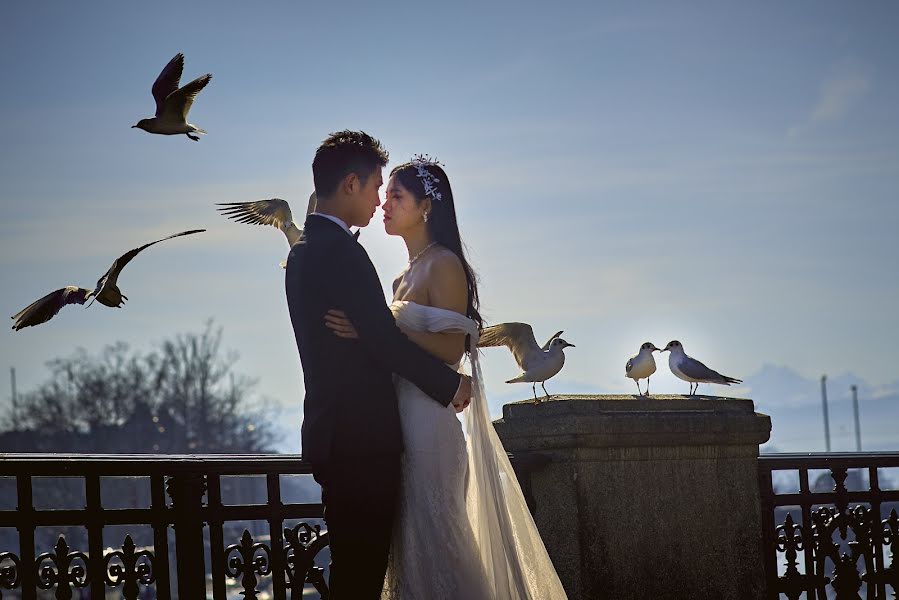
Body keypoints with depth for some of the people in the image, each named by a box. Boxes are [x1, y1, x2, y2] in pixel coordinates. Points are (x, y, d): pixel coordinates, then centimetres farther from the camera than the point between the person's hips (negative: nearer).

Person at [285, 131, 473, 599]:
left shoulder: (304, 249, 15)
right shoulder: (340, 250, -16)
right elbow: (384, 340, -18)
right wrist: (451, 384, -5)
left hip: (333, 433, 10)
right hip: (361, 438, -10)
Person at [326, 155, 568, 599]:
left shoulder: (444, 265, -10)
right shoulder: (411, 269, 16)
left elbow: (451, 349, -19)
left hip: (428, 423, -9)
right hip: (401, 416, 9)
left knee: (433, 535, -5)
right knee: (410, 535, 11)